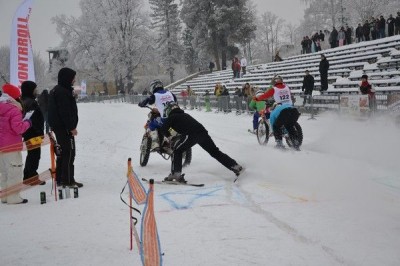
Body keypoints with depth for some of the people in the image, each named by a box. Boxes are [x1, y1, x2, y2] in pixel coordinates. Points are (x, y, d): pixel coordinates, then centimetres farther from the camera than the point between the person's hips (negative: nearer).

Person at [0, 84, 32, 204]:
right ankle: (13, 197, -3)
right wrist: (27, 122, -5)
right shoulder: (14, 110, -15)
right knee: (14, 171, -3)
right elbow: (18, 128, -21)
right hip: (11, 146, -9)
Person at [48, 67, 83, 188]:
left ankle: (60, 179, 21)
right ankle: (68, 180, -5)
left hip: (58, 127, 11)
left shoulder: (55, 91, 16)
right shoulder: (63, 92, -17)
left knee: (63, 152, 16)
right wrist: (72, 127, -19)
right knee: (69, 152, -6)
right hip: (65, 128, -11)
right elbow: (65, 112, -22)